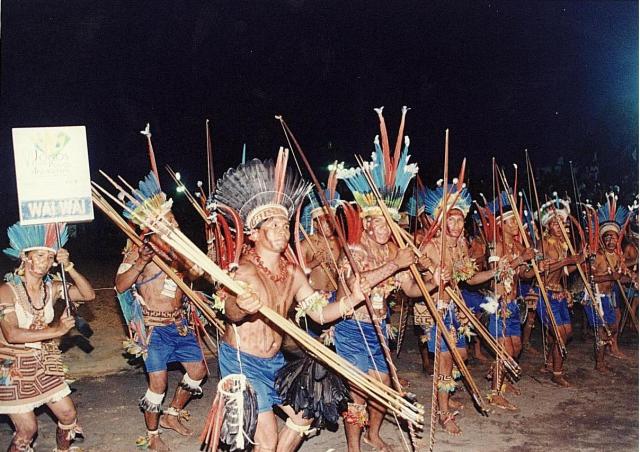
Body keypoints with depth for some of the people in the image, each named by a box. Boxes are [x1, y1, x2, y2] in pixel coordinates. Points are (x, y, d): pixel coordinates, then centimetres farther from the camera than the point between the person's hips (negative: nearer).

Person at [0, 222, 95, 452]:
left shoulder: (52, 288, -2)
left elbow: (89, 294, -9)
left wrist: (68, 267, -19)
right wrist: (56, 330, -24)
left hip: (44, 365, 6)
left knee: (68, 415, 10)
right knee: (27, 429, -1)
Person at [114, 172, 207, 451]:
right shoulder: (138, 250, -13)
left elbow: (195, 273, 8)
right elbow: (120, 286, -21)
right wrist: (140, 262, -33)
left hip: (179, 322, 7)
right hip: (155, 327, -7)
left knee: (198, 370, 13)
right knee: (158, 383, -3)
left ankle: (171, 415, 33)